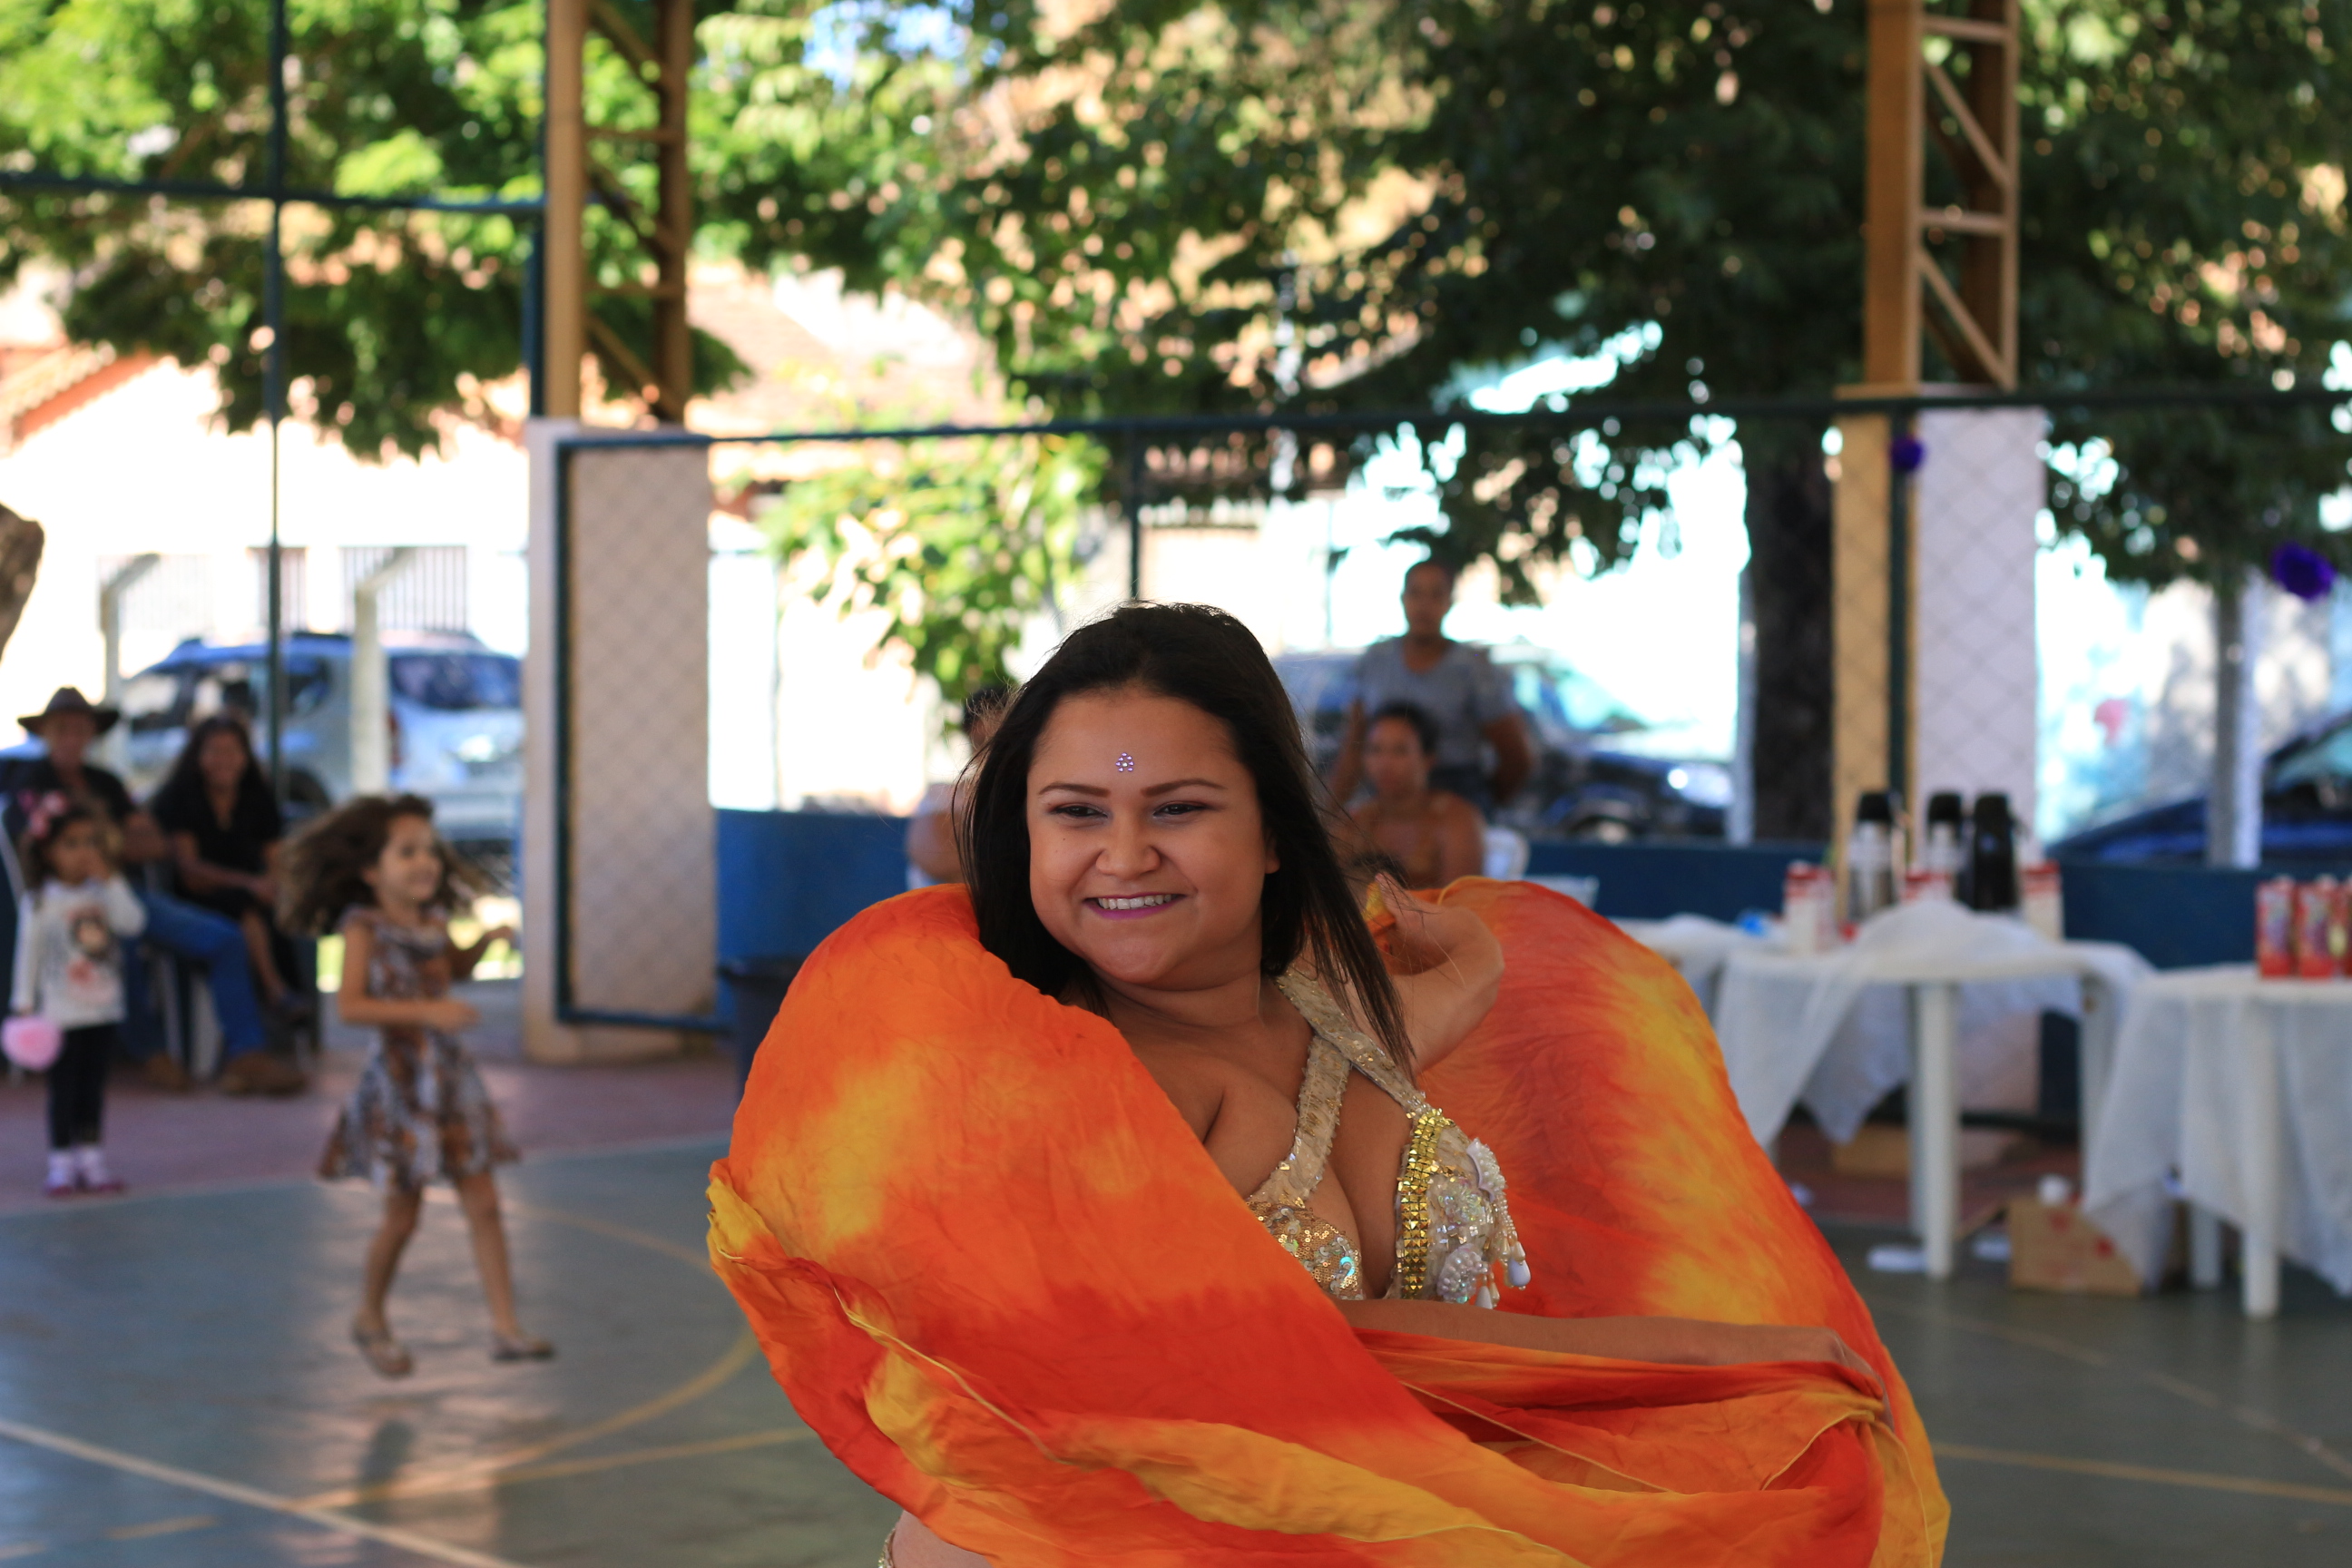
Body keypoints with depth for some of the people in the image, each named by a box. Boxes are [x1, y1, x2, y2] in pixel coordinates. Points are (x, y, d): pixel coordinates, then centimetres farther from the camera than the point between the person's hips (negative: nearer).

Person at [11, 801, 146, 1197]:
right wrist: (24, 1002, -4)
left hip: (105, 1012, 3)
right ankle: (61, 1166, 8)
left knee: (93, 1089, 10)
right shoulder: (39, 902, -6)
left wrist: (111, 880, -16)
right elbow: (29, 953, -2)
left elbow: (132, 923, -14)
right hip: (61, 1014, -3)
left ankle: (92, 1160, 17)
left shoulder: (103, 893, 2)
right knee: (62, 1090, 1)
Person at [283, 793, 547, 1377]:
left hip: (451, 1075, 6)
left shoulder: (433, 920, 5)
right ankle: (370, 1320, 28)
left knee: (483, 1203, 0)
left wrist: (487, 941, 6)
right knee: (403, 1214, 5)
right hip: (399, 1081, -5)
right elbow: (350, 1005, -24)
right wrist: (425, 1012, -31)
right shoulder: (364, 928, -14)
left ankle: (506, 1328, 2)